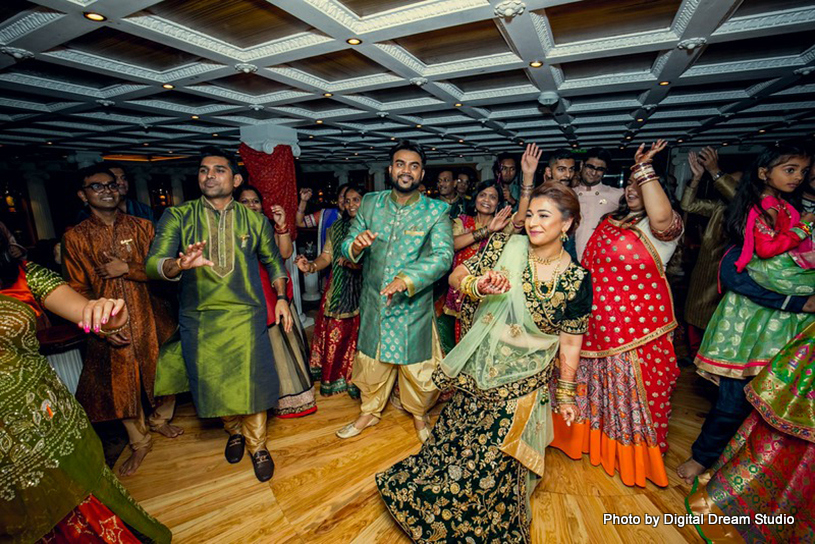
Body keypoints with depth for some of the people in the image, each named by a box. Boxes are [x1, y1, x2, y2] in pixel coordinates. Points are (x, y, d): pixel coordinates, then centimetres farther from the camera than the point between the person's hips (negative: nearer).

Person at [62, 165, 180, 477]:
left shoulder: (142, 227, 2)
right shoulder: (75, 238, 2)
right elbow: (78, 290, 0)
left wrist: (127, 269, -16)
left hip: (153, 318, 0)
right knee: (122, 383, 10)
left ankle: (160, 419, 38)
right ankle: (139, 443, 31)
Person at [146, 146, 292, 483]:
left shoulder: (255, 220, 3)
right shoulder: (177, 216, -1)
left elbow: (273, 261, 14)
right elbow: (152, 265, -10)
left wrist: (281, 298, 5)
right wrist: (180, 264, -33)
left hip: (246, 315, 0)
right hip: (199, 319, 1)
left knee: (250, 382, 2)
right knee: (213, 383, 13)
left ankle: (257, 445, 26)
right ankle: (234, 431, 42)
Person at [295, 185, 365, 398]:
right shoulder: (336, 228, 14)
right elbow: (326, 256, 8)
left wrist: (358, 263, -25)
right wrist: (311, 266, -11)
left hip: (363, 290, -3)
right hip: (338, 289, 3)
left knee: (359, 335, -1)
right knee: (335, 333, 4)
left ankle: (357, 380, 17)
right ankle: (333, 378, 22)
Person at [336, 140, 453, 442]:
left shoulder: (437, 211, -9)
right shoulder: (370, 203, 1)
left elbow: (443, 255, -22)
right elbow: (346, 248, 0)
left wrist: (405, 280, -38)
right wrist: (356, 245, -25)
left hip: (413, 305, -2)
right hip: (373, 304, 3)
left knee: (416, 366, 13)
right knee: (371, 361, 19)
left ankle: (419, 414, 43)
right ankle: (370, 412, 45)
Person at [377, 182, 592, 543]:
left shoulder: (576, 280, -10)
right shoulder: (504, 247, -8)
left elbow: (570, 343, -2)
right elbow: (456, 276, -7)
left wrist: (566, 395, 6)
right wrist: (478, 285, -29)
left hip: (521, 386, -1)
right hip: (476, 373, 2)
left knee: (496, 463, 14)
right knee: (456, 442, 18)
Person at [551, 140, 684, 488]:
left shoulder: (665, 226, -10)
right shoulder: (609, 222, 10)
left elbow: (661, 217, -36)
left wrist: (643, 167, -28)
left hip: (636, 324, -6)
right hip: (596, 320, 7)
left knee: (633, 387, 8)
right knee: (595, 380, 20)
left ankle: (634, 455, 33)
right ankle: (592, 435, 44)